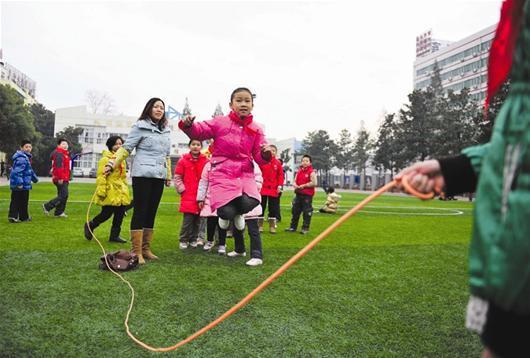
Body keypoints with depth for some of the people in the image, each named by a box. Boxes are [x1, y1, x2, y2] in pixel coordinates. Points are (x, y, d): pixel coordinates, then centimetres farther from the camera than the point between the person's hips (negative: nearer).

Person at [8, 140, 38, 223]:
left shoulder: (26, 157, 17)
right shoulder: (21, 158, -17)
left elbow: (29, 170, 30)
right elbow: (17, 171, -26)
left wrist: (35, 178, 38)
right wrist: (19, 183, -30)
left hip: (16, 185, 10)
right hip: (22, 185, -10)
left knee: (15, 201, 10)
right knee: (23, 202, 2)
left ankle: (12, 216, 12)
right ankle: (24, 217, 13)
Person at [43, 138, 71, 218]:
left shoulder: (65, 154, 21)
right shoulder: (59, 154, -12)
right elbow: (58, 166, -21)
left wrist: (67, 178, 27)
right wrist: (60, 178, -26)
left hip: (64, 179, 11)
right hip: (60, 179, -11)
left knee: (62, 195, 13)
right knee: (64, 195, -12)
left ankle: (59, 212, 18)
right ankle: (47, 206, -4)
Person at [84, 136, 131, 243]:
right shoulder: (105, 159, -8)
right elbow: (101, 176, -14)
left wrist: (125, 189, 21)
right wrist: (101, 191, -19)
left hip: (121, 192, 8)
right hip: (110, 192, -7)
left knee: (120, 214, 6)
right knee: (107, 214, -4)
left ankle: (114, 235, 18)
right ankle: (89, 225, 22)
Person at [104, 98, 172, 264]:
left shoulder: (165, 130, 16)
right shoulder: (140, 126, -1)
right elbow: (126, 148, -4)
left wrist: (168, 176, 19)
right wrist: (112, 164, -14)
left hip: (159, 176, 6)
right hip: (142, 174, -6)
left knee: (151, 213, 8)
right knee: (140, 211, -5)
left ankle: (146, 249, 15)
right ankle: (137, 252, -1)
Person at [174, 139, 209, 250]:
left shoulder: (206, 161, 3)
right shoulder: (183, 160, 2)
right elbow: (177, 177, 6)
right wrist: (182, 189, -2)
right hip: (188, 196, -2)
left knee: (197, 220, 8)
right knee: (187, 220, -6)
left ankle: (193, 240, 22)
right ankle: (183, 240, 10)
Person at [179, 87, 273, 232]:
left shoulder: (256, 130, 9)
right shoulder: (220, 122, 3)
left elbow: (259, 157, 9)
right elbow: (199, 131, 6)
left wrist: (265, 154, -14)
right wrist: (188, 126, -16)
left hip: (245, 174, 2)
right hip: (222, 173, -2)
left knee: (249, 203, -26)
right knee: (226, 211, -21)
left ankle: (237, 213, 15)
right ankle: (226, 215, 22)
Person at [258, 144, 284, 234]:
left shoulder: (278, 163, 4)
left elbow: (280, 175, 5)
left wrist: (279, 186, -3)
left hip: (273, 189, 2)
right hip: (262, 189, -2)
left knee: (273, 208, 6)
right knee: (261, 207, 5)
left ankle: (272, 227, 15)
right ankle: (260, 226, 15)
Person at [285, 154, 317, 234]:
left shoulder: (311, 172, -8)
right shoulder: (299, 171, 12)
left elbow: (314, 183, -18)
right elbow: (295, 181, 16)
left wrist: (303, 185, -14)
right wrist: (295, 185, -6)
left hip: (307, 195, -7)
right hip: (298, 194, 7)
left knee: (307, 212, -1)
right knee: (295, 211, 11)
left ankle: (305, 228, 10)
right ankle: (293, 227, 22)